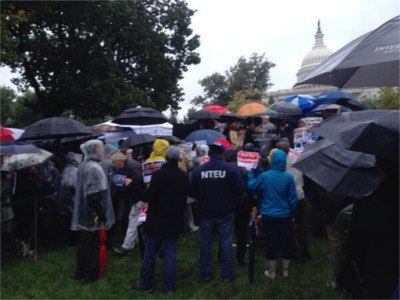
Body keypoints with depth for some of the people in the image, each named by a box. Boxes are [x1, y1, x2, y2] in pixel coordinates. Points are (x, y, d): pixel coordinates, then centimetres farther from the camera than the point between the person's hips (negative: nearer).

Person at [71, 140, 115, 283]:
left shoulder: (82, 166, 9)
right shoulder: (95, 168, -20)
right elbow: (97, 195, -23)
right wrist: (102, 215, -17)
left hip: (84, 213, 9)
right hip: (94, 215, -9)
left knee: (84, 243, 17)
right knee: (92, 244, 3)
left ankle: (81, 272, 29)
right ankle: (91, 274, 14)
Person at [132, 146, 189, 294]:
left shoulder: (159, 174, -19)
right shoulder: (185, 176, 2)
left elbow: (149, 197, -18)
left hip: (157, 220, -4)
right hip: (175, 221, 5)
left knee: (150, 253, 11)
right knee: (170, 253, 11)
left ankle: (145, 283, 24)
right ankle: (169, 286, 16)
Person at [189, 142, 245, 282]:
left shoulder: (198, 170, -9)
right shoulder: (230, 169, -13)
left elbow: (191, 193, -5)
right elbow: (240, 189, -11)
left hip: (205, 213, 1)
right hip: (225, 213, -1)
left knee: (205, 242, 13)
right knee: (226, 242, 10)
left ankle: (206, 273, 23)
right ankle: (227, 274, 19)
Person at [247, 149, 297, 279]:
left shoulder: (264, 176, -14)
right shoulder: (289, 177, -10)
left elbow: (251, 186, 2)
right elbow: (293, 198, -5)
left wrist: (250, 172, 17)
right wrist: (293, 214, 8)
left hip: (268, 215, -1)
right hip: (285, 215, 1)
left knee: (271, 242, 11)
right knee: (285, 242, 14)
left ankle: (272, 272, 23)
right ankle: (285, 271, 27)